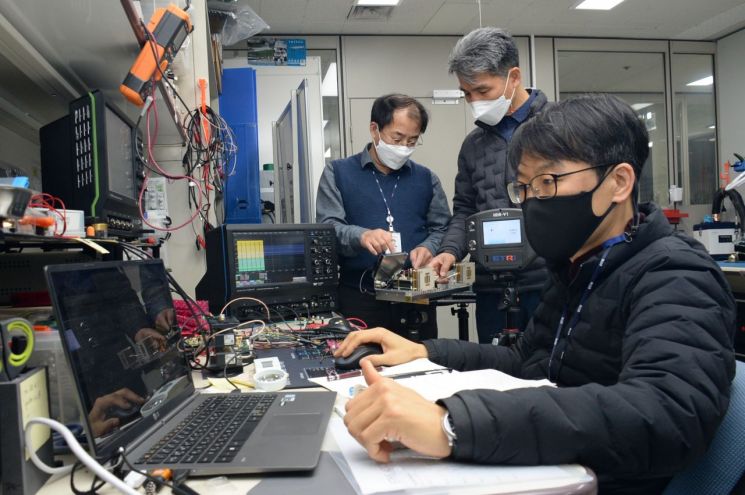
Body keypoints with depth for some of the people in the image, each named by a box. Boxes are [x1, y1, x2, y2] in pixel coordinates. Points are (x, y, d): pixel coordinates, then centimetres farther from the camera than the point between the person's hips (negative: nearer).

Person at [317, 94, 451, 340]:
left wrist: (428, 248, -12)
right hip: (359, 299, -2)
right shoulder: (338, 172, 6)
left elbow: (443, 229, 10)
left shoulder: (426, 178, 14)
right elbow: (327, 228, -5)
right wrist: (361, 236, -25)